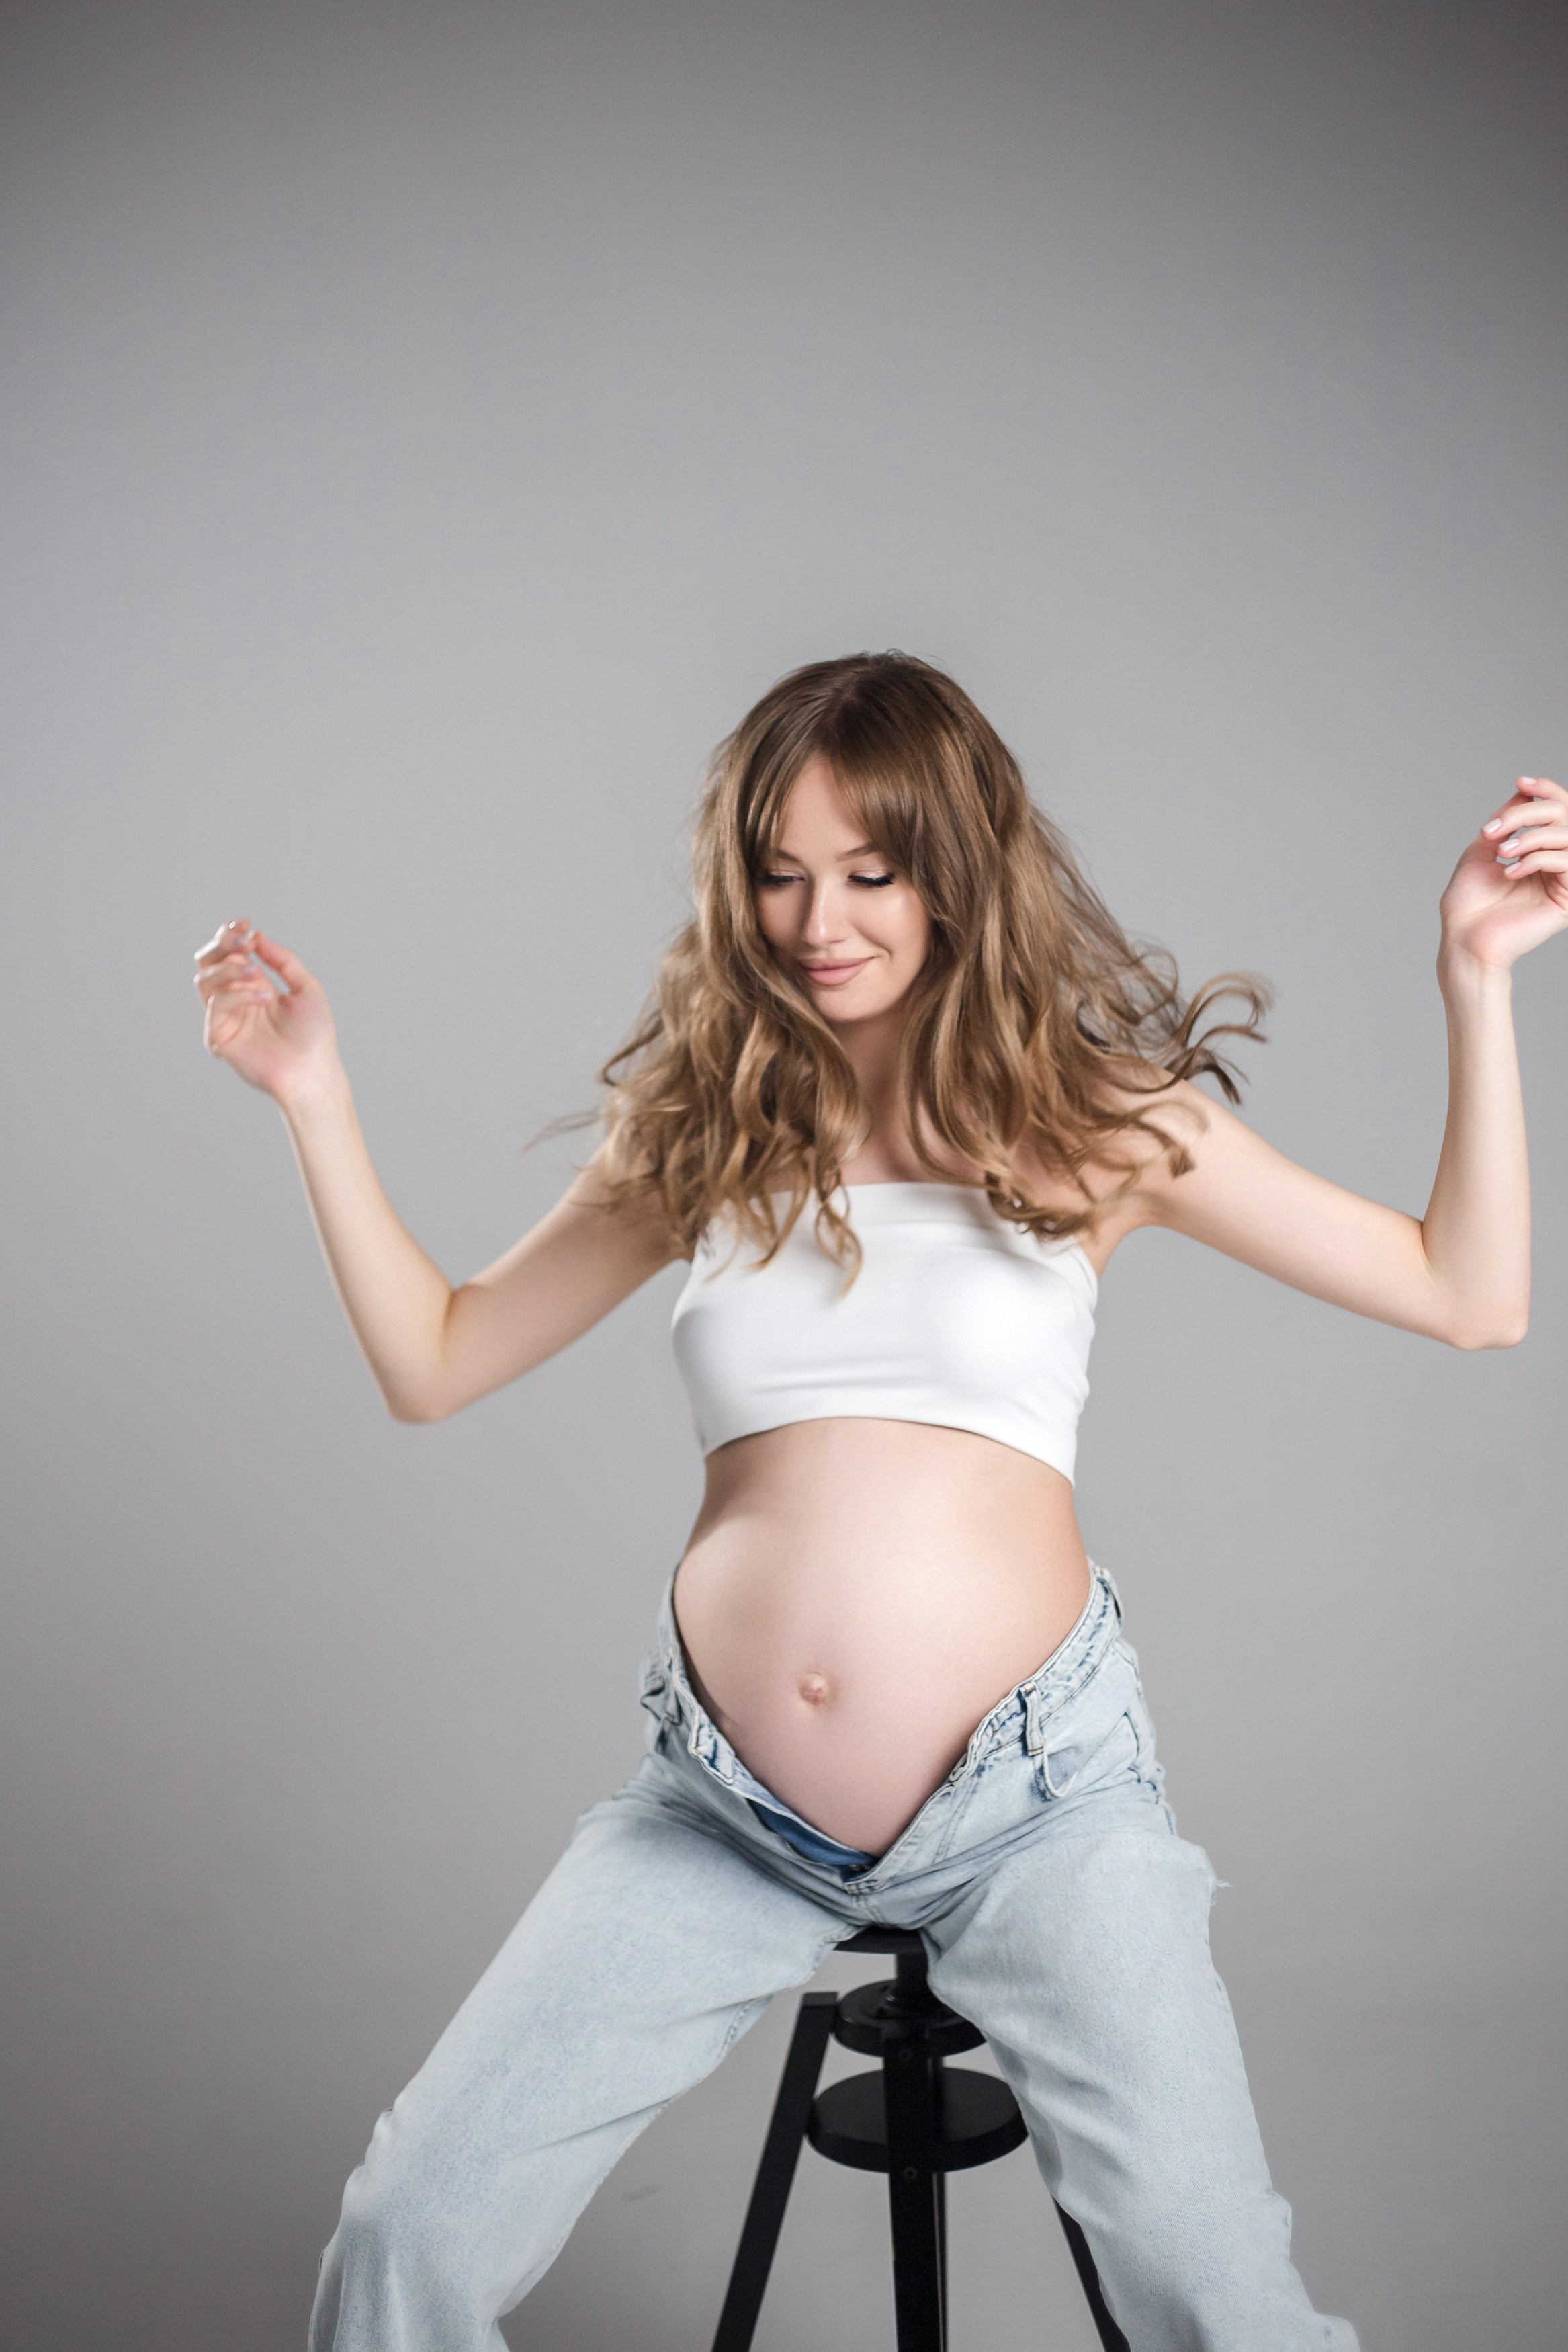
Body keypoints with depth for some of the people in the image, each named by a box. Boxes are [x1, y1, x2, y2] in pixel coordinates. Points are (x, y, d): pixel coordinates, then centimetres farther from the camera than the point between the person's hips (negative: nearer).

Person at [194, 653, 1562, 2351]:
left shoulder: (1094, 1111, 1)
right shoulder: (698, 1126, 6)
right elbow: (432, 1361, 10)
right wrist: (312, 1096, 4)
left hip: (1035, 1794, -2)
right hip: (728, 1807, 2)